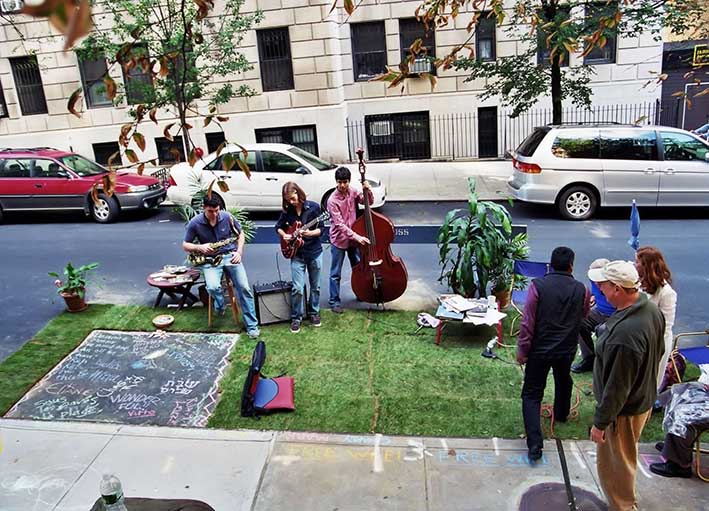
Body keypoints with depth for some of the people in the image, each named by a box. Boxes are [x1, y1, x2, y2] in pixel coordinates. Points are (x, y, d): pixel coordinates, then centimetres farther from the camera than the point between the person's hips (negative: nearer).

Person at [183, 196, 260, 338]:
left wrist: (239, 252, -3)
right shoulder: (195, 223, -7)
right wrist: (200, 248, -17)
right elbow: (185, 245, 3)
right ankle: (220, 304, 8)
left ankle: (252, 325, -7)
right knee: (213, 287, -30)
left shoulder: (227, 217, -4)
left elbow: (240, 234, 12)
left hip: (230, 256, 1)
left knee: (244, 287, -17)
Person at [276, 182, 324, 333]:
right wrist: (284, 235, -8)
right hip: (296, 254, 1)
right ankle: (296, 317, 11)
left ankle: (314, 313, 31)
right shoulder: (287, 210, -2)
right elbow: (278, 227, 12)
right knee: (297, 288, -5)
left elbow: (321, 229, -6)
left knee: (315, 286, 12)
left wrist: (310, 233, -25)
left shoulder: (313, 207, -9)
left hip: (315, 252, 0)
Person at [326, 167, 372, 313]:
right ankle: (334, 301, 17)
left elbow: (369, 202, 2)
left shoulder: (353, 192, -4)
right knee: (336, 274, 5)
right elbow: (340, 225, -23)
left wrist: (368, 191, -19)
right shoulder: (332, 201, -21)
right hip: (338, 241, -5)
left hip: (353, 239, 6)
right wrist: (357, 237, -29)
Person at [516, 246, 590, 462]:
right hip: (567, 349, 3)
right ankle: (561, 414, 56)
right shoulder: (581, 290, -6)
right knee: (563, 381, 32)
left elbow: (527, 321, -15)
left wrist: (522, 350, -6)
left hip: (540, 350, -3)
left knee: (531, 394, 3)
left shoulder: (538, 285, -14)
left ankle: (535, 444, -8)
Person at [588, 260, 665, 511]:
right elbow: (659, 351, 9)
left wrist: (600, 422, -18)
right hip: (645, 398, 10)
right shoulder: (651, 308, -8)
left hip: (624, 410, -10)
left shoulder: (624, 335, -38)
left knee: (614, 465, 13)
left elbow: (616, 387, -30)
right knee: (625, 458, 31)